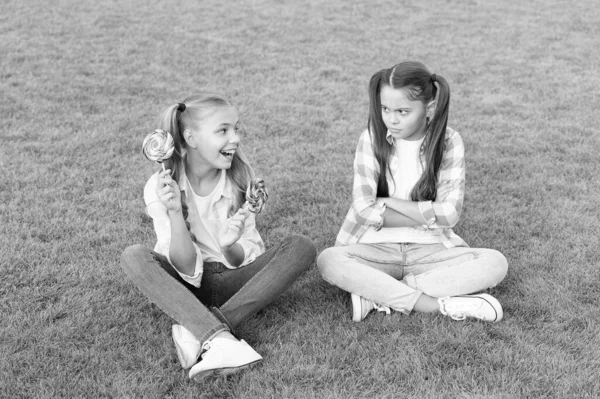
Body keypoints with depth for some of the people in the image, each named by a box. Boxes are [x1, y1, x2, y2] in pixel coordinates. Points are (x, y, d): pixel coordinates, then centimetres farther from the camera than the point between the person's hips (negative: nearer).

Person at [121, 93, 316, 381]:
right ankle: (219, 338, -40)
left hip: (230, 281, 2)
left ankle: (196, 330, -28)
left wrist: (229, 247, -32)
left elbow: (242, 260, -8)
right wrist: (175, 213, -34)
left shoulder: (240, 177, -8)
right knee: (133, 257, -30)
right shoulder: (161, 187, -15)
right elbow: (186, 268, -19)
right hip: (185, 285, -2)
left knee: (302, 247, -22)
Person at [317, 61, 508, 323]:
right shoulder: (372, 138, -4)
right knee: (328, 261, -31)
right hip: (377, 247, -1)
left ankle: (377, 294, -27)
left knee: (495, 263, -24)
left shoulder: (448, 142, -3)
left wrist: (389, 202, -11)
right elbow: (364, 209, -14)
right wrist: (427, 216, -13)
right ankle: (442, 305, -31)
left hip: (430, 250, 1)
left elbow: (449, 213, -12)